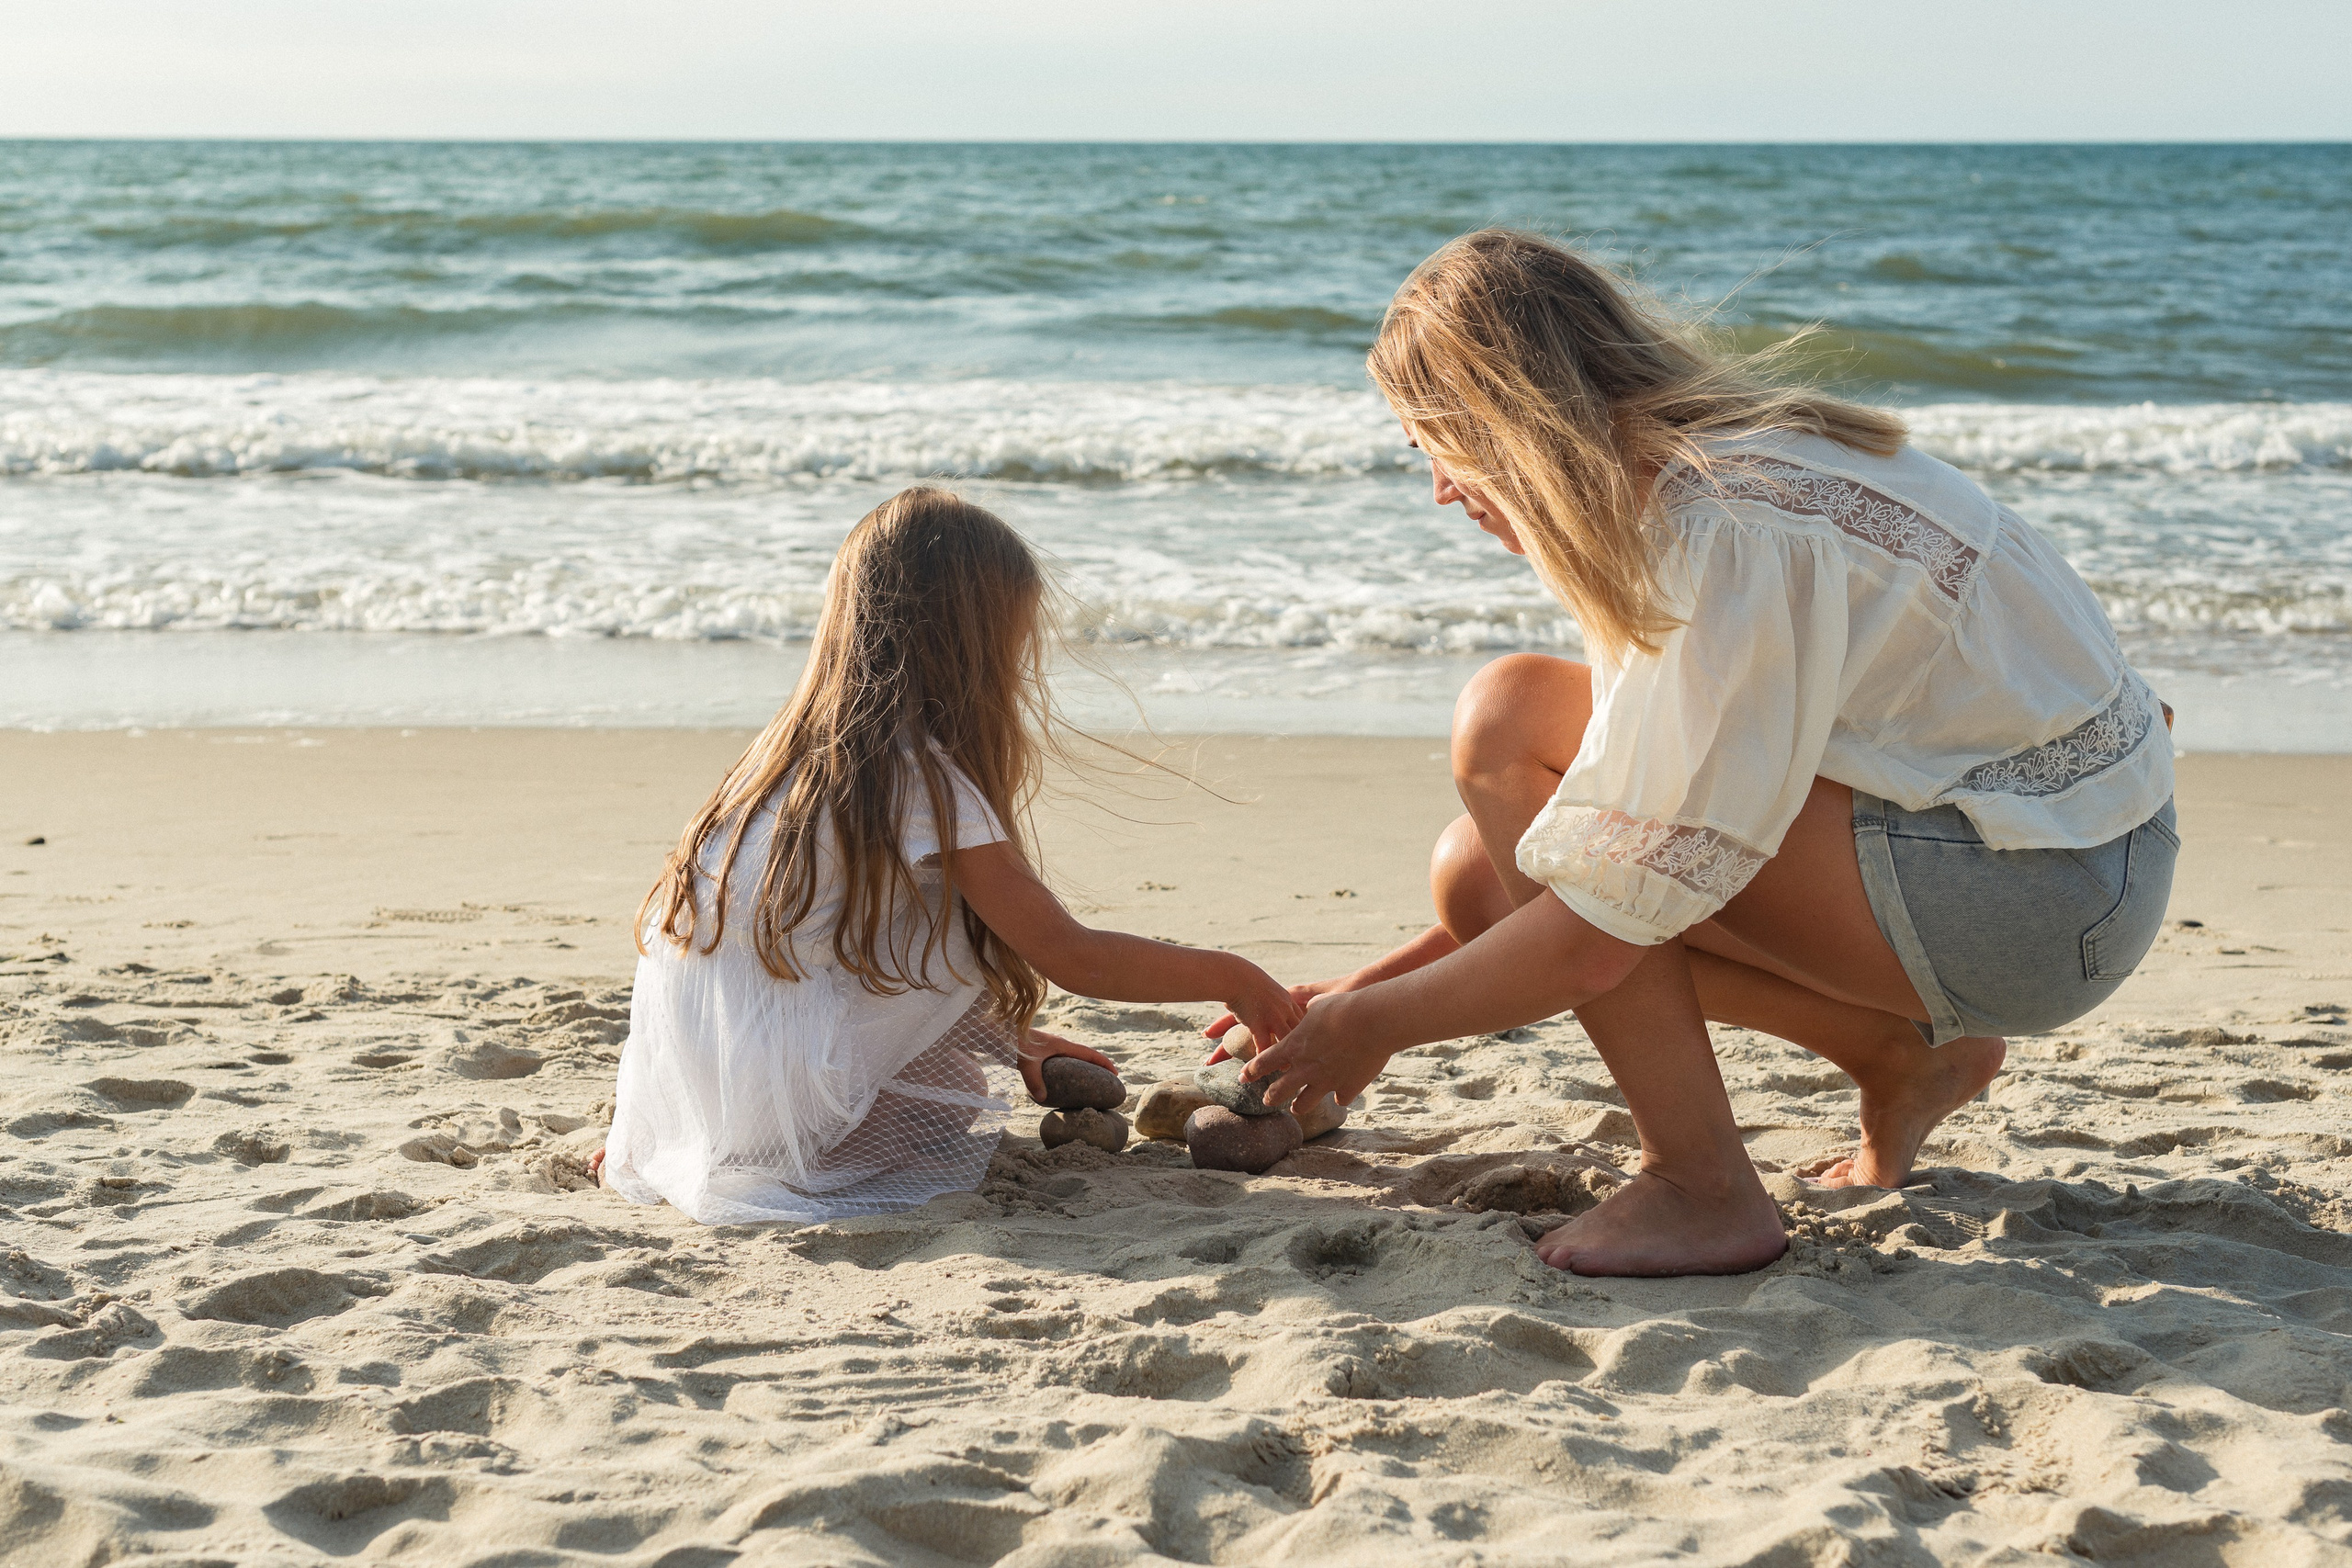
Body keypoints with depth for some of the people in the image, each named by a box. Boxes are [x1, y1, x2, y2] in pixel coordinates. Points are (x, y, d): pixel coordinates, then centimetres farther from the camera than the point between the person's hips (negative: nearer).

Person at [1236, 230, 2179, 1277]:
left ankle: (1701, 1191, -12)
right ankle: (1906, 1052, 13)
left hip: (2040, 895, -10)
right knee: (1479, 873, 4)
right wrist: (1370, 982, 14)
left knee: (1511, 722, -17)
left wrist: (1376, 1024, -8)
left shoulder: (1729, 530, -24)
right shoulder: (1684, 475, 7)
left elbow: (1599, 939, -24)